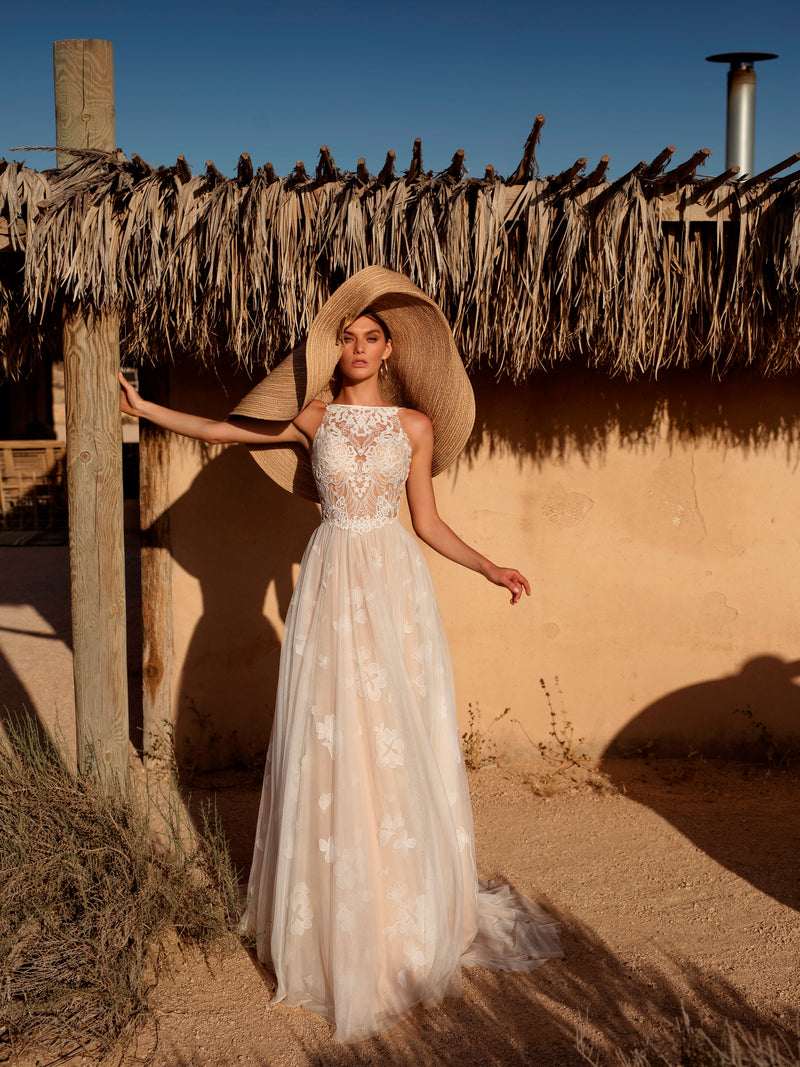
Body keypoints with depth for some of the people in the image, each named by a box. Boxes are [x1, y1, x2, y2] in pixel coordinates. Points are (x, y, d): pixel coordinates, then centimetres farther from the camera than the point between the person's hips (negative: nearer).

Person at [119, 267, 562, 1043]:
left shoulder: (414, 423, 6)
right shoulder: (312, 417, 7)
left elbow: (427, 523, 9)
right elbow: (220, 431, 11)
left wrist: (489, 569, 4)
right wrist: (143, 409, 8)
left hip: (396, 586, 0)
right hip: (333, 584, 0)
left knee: (400, 742, 2)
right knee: (331, 746, 2)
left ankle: (410, 910, 18)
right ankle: (336, 921, 17)